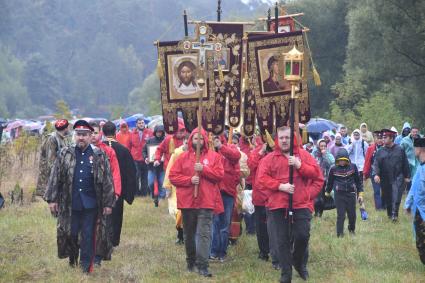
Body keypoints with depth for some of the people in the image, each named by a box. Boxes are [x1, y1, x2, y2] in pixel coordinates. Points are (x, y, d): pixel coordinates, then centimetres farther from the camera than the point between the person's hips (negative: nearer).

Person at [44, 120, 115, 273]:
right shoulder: (65, 154, 3)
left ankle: (86, 266, 12)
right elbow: (55, 177, 4)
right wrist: (52, 199, -1)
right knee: (71, 233, 7)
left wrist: (108, 203, -2)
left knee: (88, 236, 2)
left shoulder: (99, 155, 1)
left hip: (91, 204, -1)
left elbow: (107, 181, 1)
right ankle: (72, 259, 29)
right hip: (70, 203, 1)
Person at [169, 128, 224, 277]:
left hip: (206, 202, -2)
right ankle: (191, 261, 28)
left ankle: (202, 265, -13)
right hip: (187, 201, 2)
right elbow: (173, 176, 1)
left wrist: (204, 169, -15)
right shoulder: (183, 157, 7)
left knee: (204, 234, -11)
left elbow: (220, 174, -3)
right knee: (189, 234, 13)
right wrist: (189, 180, -13)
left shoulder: (213, 156, 5)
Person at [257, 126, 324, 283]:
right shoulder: (270, 158, 7)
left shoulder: (303, 155, 9)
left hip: (301, 204, 0)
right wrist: (280, 186, -14)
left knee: (302, 236, -9)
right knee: (283, 240, 1)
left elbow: (316, 173, 0)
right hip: (278, 205, 0)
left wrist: (300, 165, -14)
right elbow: (262, 178, -3)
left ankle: (299, 262, 21)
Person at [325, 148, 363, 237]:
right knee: (340, 215, -5)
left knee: (352, 214, 11)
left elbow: (358, 181, 6)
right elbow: (330, 181, 12)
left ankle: (352, 229, 38)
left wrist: (360, 194, 5)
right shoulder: (334, 169, -5)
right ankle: (340, 234, 3)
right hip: (339, 195, -2)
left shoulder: (353, 167, -3)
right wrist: (327, 192, 25)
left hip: (351, 194, 2)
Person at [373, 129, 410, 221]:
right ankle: (389, 214, 25)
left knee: (396, 197, -14)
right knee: (387, 197, 10)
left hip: (397, 178, -2)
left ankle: (394, 214, -15)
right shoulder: (380, 151, 5)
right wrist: (376, 174, -18)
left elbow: (405, 164, 6)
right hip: (385, 179, 2)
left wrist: (407, 176, 5)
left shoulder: (399, 150, 2)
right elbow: (376, 163, -2)